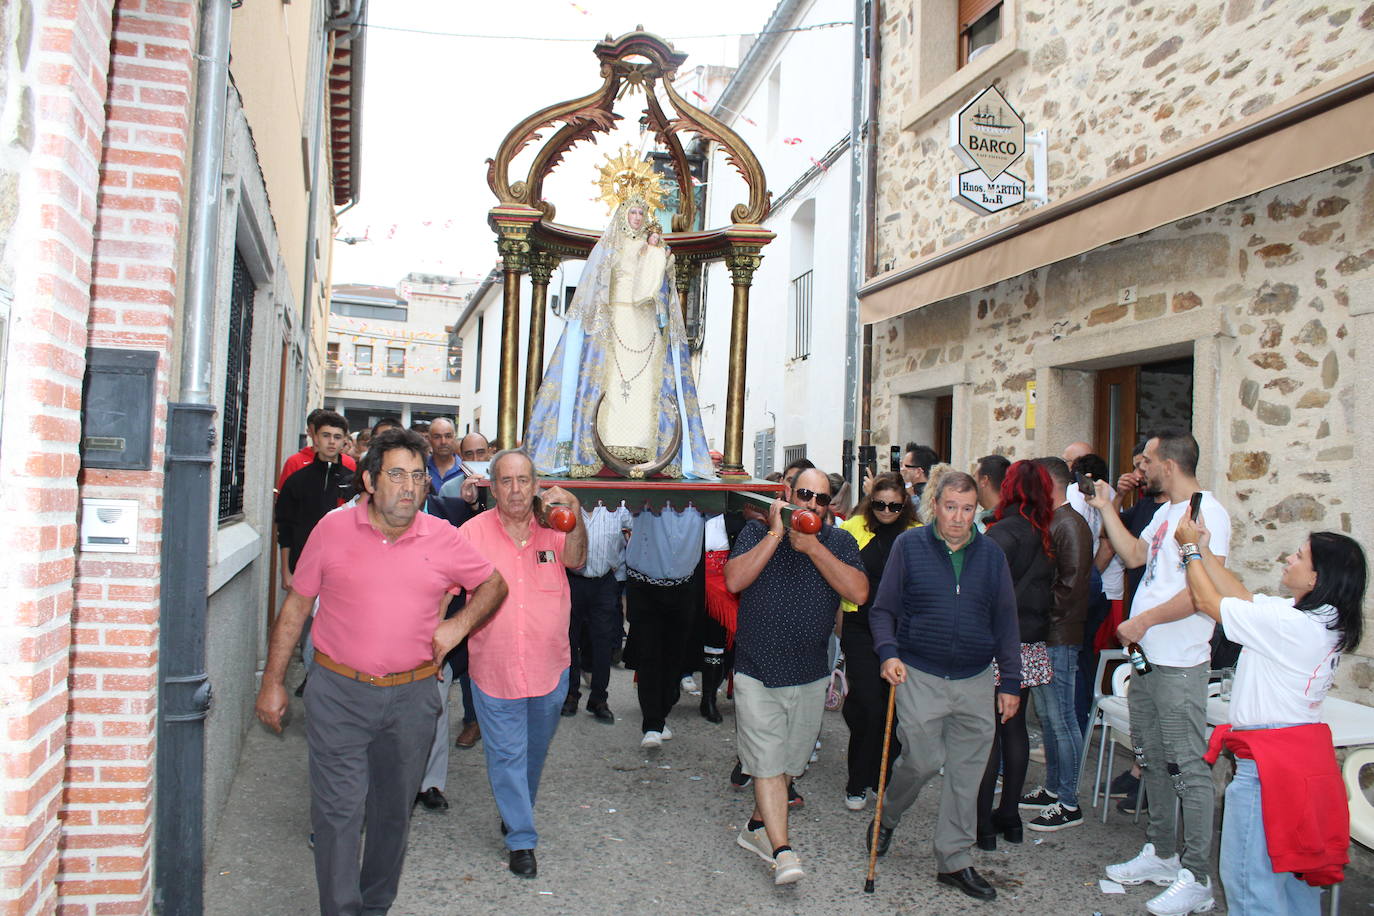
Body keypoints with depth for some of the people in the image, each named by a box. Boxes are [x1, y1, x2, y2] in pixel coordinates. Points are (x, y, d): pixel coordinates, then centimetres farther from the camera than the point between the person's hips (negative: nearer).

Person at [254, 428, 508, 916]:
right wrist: (272, 683, 4)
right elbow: (295, 607, 3)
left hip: (412, 697, 2)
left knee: (394, 812, 15)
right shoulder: (333, 529, -4)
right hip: (338, 693, -2)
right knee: (338, 811, -2)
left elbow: (493, 584, 13)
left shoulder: (441, 538, -1)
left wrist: (459, 624, -4)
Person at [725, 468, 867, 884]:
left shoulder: (839, 541, 3)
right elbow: (734, 580, -16)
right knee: (768, 762, -6)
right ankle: (782, 850, -2)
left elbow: (859, 592, -12)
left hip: (811, 676, 3)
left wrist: (812, 546, -17)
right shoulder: (758, 532, 0)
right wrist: (777, 534, -16)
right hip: (758, 671, -3)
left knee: (789, 761, 15)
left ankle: (757, 827, 34)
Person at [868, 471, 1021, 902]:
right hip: (919, 676, -2)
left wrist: (1010, 681, 6)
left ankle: (955, 860, 22)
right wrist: (888, 652, -14)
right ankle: (887, 818, 27)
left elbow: (1005, 621, 9)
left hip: (975, 680, 3)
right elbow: (882, 609, 2)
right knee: (921, 761, -4)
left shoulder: (991, 553, 5)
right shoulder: (909, 545, -1)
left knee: (966, 772, 7)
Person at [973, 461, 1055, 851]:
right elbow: (1047, 590, 15)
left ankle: (982, 824, 3)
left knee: (986, 731, -2)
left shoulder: (1005, 532, -15)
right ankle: (1010, 816, 22)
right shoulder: (1044, 535, 7)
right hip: (1032, 645, 8)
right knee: (1015, 727, 14)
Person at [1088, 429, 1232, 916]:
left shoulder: (1207, 511, -16)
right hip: (1145, 656, 10)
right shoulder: (1165, 512, 15)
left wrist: (1145, 620, -18)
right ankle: (1161, 853, 31)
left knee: (1187, 767, -3)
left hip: (1179, 664, -10)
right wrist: (1106, 508, 19)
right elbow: (1134, 556, 19)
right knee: (1152, 761, 18)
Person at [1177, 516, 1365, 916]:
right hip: (1305, 751, 10)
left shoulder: (1290, 624, -23)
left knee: (1249, 876, -1)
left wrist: (1190, 549, 1)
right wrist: (1205, 552, 13)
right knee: (1295, 867, 21)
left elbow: (1207, 602, -14)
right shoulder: (1324, 620, 5)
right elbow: (1244, 599, 14)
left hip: (1269, 762, -10)